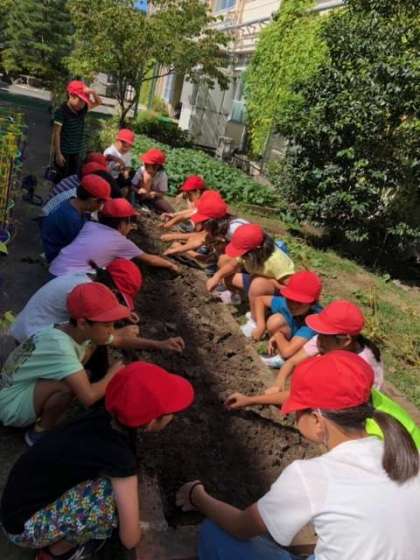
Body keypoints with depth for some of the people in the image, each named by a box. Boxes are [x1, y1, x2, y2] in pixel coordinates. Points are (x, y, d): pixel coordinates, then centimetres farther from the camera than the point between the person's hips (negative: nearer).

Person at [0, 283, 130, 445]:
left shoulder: (76, 331, -11)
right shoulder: (60, 346, -35)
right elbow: (89, 397, -41)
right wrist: (112, 374, -22)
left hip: (28, 384, 8)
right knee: (69, 385, -34)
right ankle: (40, 433, -3)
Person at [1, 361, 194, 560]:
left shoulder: (106, 417, -9)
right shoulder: (119, 457, -30)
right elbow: (130, 540, -19)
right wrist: (137, 528, 1)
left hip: (31, 491, 7)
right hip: (24, 524, -7)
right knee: (115, 494, -24)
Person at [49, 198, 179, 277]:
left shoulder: (90, 225, 11)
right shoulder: (121, 242, 1)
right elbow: (149, 259, 15)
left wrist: (124, 229, 41)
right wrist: (170, 264, 30)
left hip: (54, 271, 7)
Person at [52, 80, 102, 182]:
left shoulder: (82, 109, 1)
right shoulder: (62, 111, -17)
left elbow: (98, 102, 9)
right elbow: (56, 133, -16)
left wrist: (93, 92, -14)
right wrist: (58, 154, -17)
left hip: (77, 152, 6)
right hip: (64, 152, -6)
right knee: (62, 178, 5)